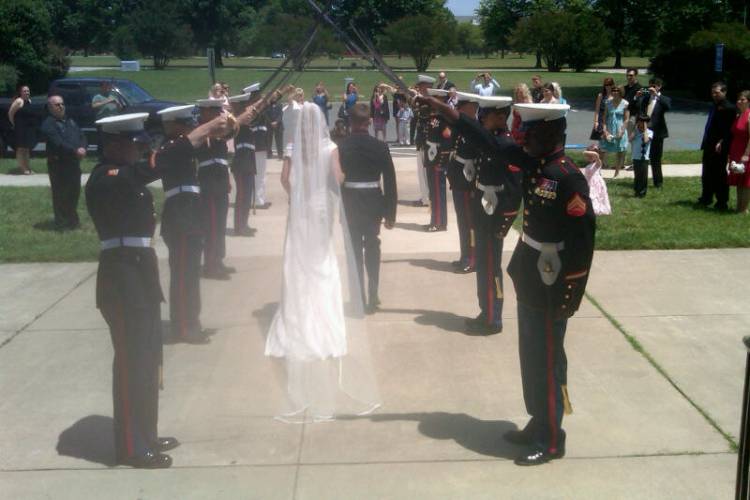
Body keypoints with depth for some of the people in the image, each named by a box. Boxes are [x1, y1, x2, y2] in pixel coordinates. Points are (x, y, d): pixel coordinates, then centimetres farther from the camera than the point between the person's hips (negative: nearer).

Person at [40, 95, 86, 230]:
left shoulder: (70, 120, 18)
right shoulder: (48, 124, -9)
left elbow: (81, 136, 10)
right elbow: (58, 144, -21)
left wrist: (82, 148, -11)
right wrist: (75, 151, -25)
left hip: (74, 162, 8)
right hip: (58, 164, -8)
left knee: (74, 192, 14)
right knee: (61, 194, -3)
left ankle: (72, 220, 28)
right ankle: (61, 223, 4)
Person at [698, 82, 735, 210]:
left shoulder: (728, 107, -13)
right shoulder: (715, 106, 14)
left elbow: (729, 129, -17)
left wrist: (721, 143, -23)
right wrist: (705, 142, 15)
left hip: (719, 147, -9)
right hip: (709, 146, 9)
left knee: (719, 174, -1)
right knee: (707, 173, 16)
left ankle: (722, 202, 8)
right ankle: (706, 198, 28)